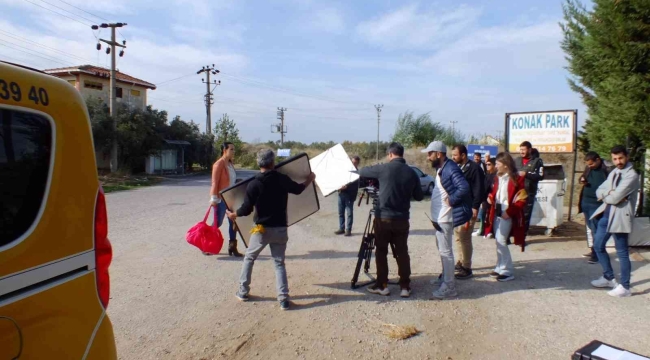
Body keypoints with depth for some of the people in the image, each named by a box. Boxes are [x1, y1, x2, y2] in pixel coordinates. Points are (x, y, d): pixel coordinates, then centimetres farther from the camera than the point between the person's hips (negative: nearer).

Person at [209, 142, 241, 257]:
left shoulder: (230, 164, 11)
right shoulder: (219, 164, -14)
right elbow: (215, 182, -16)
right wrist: (214, 198, -18)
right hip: (221, 199, -8)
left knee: (233, 222, 6)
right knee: (218, 223, -1)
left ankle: (232, 248, 13)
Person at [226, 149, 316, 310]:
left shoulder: (253, 184, -12)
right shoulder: (283, 180, -4)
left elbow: (246, 209, -8)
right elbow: (298, 189, 16)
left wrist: (233, 214, 13)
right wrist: (310, 179, 36)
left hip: (262, 229, -2)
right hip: (280, 229, 2)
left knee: (249, 259, 19)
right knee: (279, 262, 10)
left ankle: (243, 292, 26)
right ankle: (283, 298, 2)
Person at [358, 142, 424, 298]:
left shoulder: (384, 168, -7)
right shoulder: (412, 173, 2)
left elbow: (362, 172, 7)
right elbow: (419, 196, 11)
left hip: (383, 217, -3)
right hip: (402, 219, 3)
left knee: (381, 252, 9)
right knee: (402, 252, 10)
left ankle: (382, 285, 13)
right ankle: (405, 287, 12)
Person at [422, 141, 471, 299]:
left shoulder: (450, 169, -20)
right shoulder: (441, 169, 12)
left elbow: (464, 187, -32)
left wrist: (451, 200, -21)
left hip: (445, 217, -11)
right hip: (439, 217, 11)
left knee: (445, 251, -6)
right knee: (441, 248, 21)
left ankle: (449, 287, 1)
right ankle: (445, 276, 36)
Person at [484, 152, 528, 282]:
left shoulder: (516, 179, -13)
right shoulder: (499, 178, 11)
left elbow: (522, 199, -15)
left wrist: (509, 212, -20)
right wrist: (491, 197, 2)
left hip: (507, 215, -8)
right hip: (497, 213, 8)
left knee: (501, 241, -10)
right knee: (499, 241, 13)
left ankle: (508, 271, 0)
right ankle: (500, 268, 23)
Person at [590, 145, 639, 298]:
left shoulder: (632, 175, -14)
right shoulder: (613, 172, 13)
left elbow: (615, 198, -22)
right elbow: (599, 191, 9)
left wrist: (605, 195, -1)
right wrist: (610, 192, -12)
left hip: (620, 216, -8)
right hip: (606, 214, 9)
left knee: (622, 252, 0)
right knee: (598, 245, 15)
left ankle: (624, 287, 12)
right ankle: (609, 278, 31)